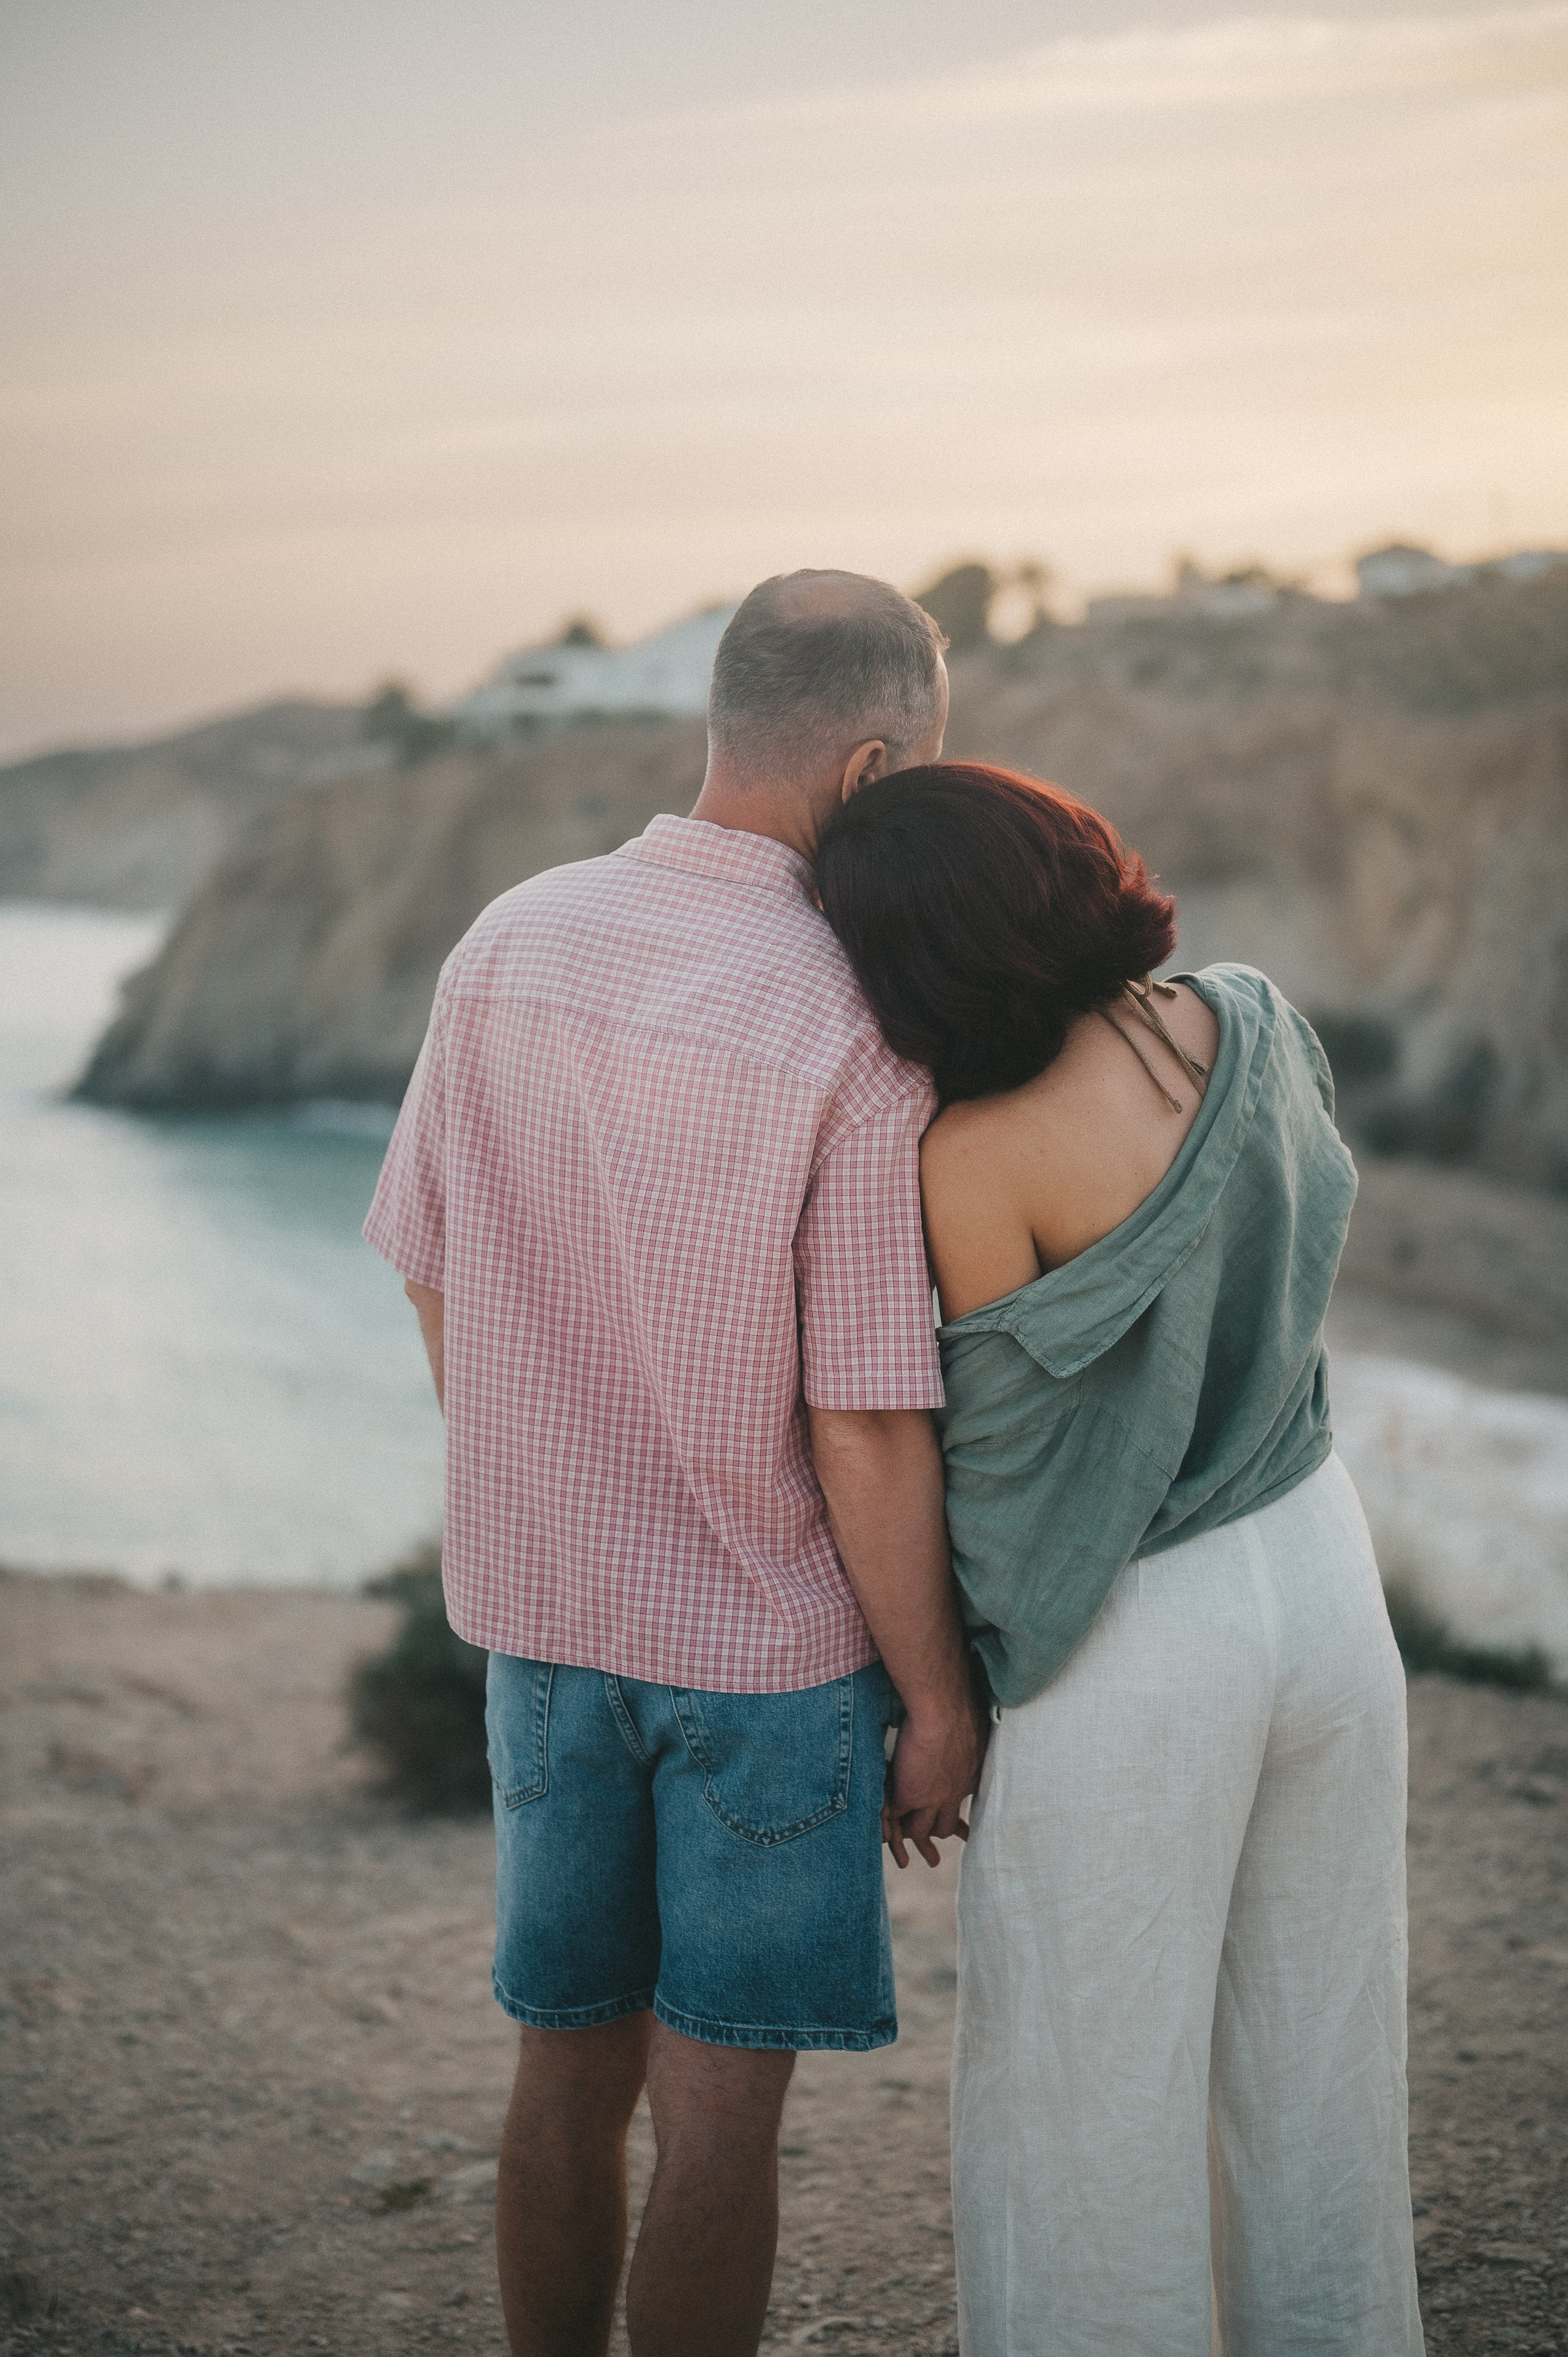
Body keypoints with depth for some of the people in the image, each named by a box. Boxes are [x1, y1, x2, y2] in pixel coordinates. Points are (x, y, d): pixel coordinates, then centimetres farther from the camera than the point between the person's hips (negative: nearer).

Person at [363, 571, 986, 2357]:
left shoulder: (507, 946, -5)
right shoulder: (853, 1043, -22)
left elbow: (432, 1278, 4)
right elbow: (867, 1431, -19)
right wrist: (942, 1701, -6)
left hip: (544, 1612, 5)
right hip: (772, 1643, -5)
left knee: (573, 2066, 18)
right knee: (718, 2104, 7)